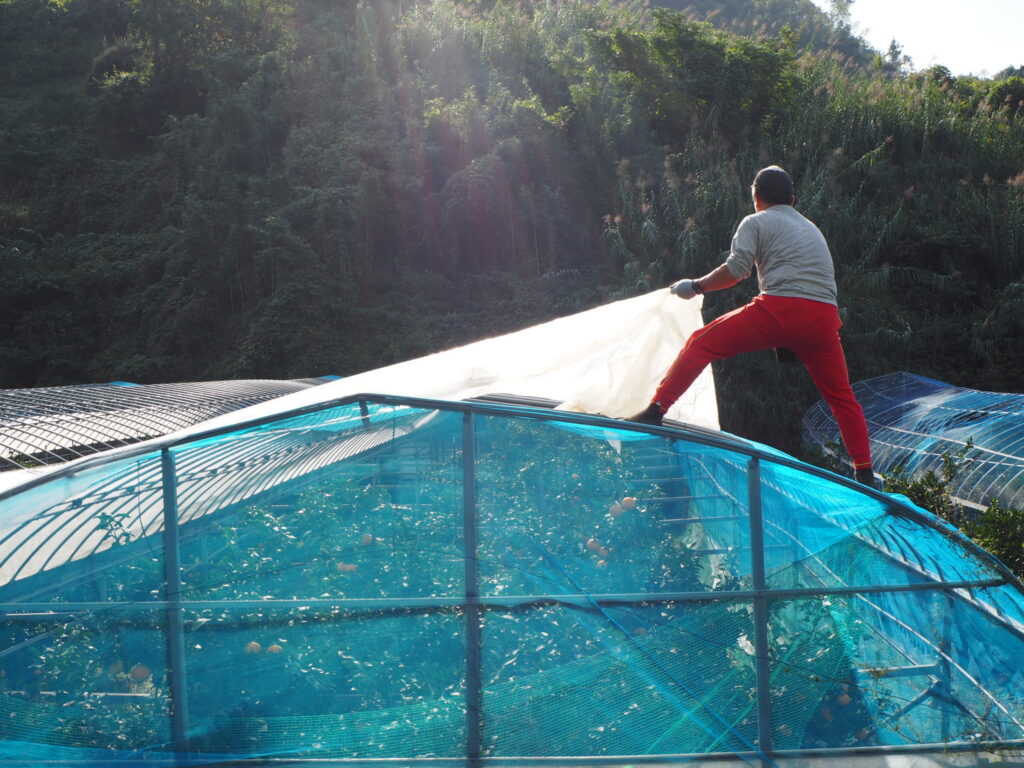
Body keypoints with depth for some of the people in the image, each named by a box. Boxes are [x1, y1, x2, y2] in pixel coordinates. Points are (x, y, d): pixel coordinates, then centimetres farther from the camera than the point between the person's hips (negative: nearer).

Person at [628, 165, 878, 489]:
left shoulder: (756, 222, 13)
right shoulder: (812, 228, 32)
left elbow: (736, 269, -3)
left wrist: (695, 286, 10)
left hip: (780, 308, -5)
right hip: (823, 317, 5)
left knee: (701, 343, 7)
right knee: (842, 397, 18)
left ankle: (655, 411, -1)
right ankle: (864, 473, 15)